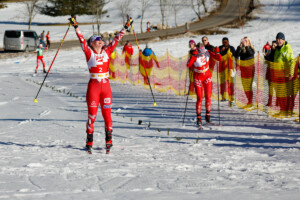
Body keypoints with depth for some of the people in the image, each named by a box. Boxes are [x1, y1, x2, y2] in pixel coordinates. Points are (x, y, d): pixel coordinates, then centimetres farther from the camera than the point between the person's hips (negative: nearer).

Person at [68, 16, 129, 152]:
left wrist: (125, 28, 10)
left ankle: (108, 140, 9)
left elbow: (116, 40, 12)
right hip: (93, 86, -3)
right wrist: (76, 27, -20)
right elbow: (82, 40, -10)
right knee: (92, 114, 0)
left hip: (106, 86, 3)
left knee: (107, 114, 2)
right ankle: (89, 142, 9)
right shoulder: (89, 53, 0)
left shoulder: (107, 52, 9)